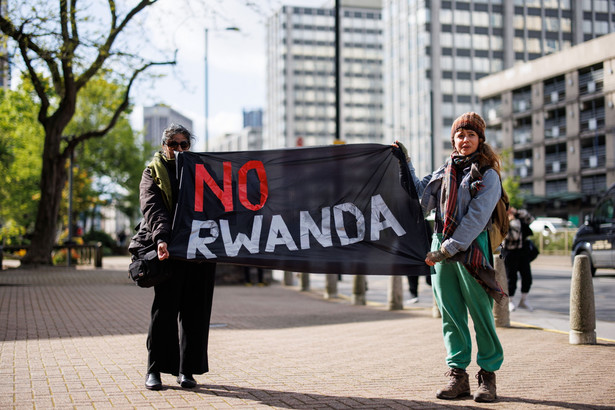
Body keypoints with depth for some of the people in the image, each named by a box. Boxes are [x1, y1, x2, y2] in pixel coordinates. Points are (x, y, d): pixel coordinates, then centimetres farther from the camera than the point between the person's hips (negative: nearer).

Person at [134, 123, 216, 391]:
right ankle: (154, 369, 4)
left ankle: (187, 370, 10)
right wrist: (161, 238, -25)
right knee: (164, 308, -5)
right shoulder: (153, 172, 8)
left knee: (196, 310, 2)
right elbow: (152, 207, -8)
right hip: (171, 249, -3)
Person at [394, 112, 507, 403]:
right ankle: (457, 374, 10)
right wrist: (405, 165, 13)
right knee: (451, 316, 5)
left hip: (472, 249, -5)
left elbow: (476, 218, -9)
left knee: (480, 314, -3)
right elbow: (422, 199, 14)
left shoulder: (487, 175, -1)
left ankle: (488, 374, 7)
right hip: (441, 248, 5)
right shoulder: (445, 171, 16)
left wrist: (449, 248, -16)